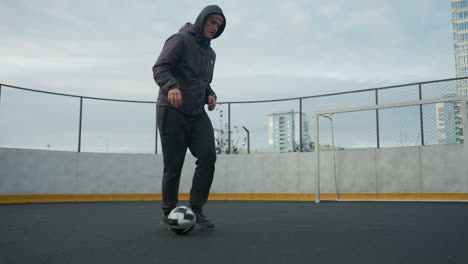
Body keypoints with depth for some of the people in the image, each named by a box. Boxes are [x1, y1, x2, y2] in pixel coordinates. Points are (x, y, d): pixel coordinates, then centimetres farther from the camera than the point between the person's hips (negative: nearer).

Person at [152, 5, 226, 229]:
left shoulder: (210, 53, 20)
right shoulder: (181, 39, -3)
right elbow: (159, 68, -11)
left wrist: (210, 95, 7)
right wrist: (171, 86, -31)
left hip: (197, 113, 6)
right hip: (172, 111, -6)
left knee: (208, 157, -11)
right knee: (173, 165, -2)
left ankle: (196, 209, 2)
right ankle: (169, 212, 16)